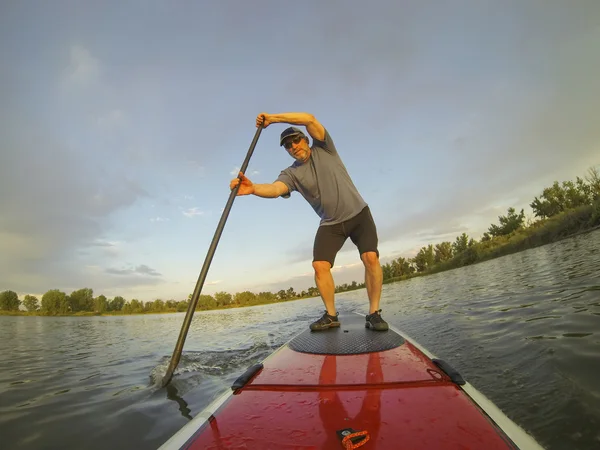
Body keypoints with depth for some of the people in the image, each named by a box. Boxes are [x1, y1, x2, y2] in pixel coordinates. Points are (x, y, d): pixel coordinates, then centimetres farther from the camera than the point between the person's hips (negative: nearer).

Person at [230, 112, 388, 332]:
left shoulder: (323, 149, -2)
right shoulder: (291, 174, -2)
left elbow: (309, 119, -15)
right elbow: (275, 189, -24)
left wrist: (272, 118, -16)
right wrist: (253, 188, -45)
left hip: (358, 213, -2)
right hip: (331, 223, 2)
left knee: (370, 257, -19)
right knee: (320, 265, -12)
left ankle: (374, 313, -5)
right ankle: (331, 315, 5)